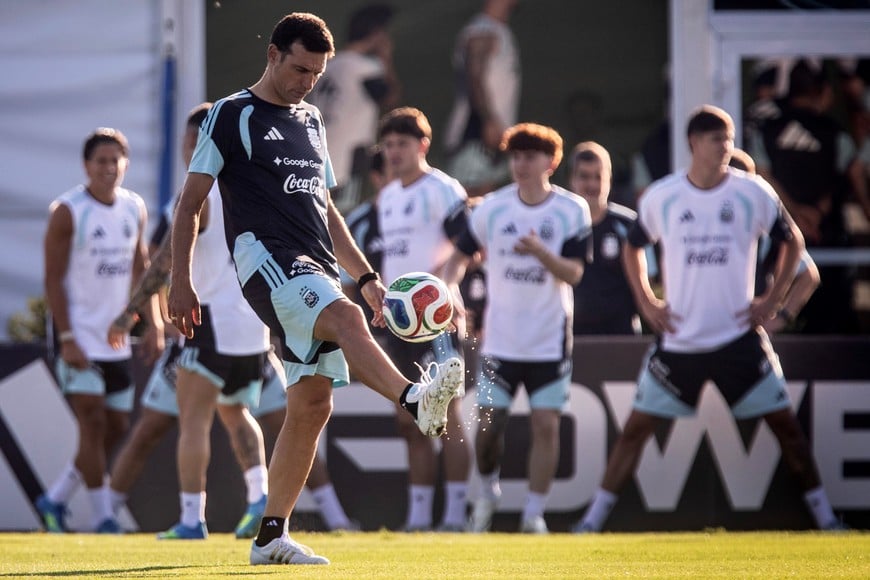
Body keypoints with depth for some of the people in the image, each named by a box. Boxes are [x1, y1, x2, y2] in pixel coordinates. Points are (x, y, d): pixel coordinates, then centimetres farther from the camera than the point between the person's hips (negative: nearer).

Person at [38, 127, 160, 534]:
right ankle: (103, 517, -8)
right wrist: (67, 339, -17)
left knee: (116, 429, 7)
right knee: (93, 426, -11)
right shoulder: (67, 211, -9)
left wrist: (154, 323, 8)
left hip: (116, 341, 7)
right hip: (80, 340, -7)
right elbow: (53, 279, -11)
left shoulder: (135, 210, 9)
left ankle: (55, 500, 18)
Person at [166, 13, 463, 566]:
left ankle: (271, 535, 9)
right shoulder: (231, 116, 2)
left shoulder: (311, 121, 23)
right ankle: (417, 399, -60)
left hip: (316, 268, 8)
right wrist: (181, 282, -6)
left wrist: (366, 277, 23)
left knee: (313, 404, 2)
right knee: (345, 317, -34)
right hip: (265, 252, -8)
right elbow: (191, 203, 1)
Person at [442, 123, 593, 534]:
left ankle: (534, 512, 1)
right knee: (488, 423, -2)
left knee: (546, 424, -7)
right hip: (500, 340, 2)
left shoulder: (572, 211, -5)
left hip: (549, 341, -2)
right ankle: (487, 493, 25)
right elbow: (461, 255, 9)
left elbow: (574, 273, -11)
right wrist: (448, 290, -10)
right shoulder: (492, 208, 1)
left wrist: (541, 253, -29)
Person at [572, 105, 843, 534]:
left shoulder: (753, 193, -4)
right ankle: (593, 520, 6)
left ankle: (824, 515, 9)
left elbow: (793, 241, 10)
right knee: (638, 426, -1)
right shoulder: (662, 197, -1)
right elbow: (633, 247, 15)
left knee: (783, 422, -2)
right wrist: (646, 303, 5)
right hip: (678, 338, 0)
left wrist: (773, 300, 2)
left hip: (739, 335, 0)